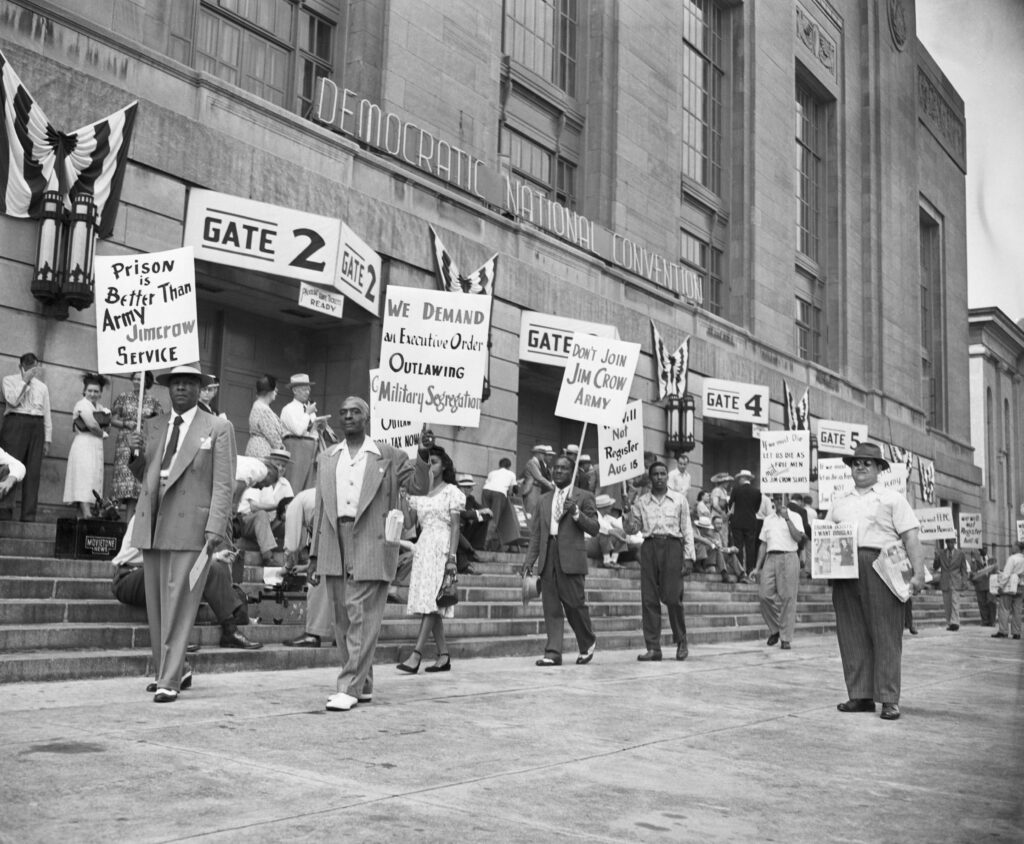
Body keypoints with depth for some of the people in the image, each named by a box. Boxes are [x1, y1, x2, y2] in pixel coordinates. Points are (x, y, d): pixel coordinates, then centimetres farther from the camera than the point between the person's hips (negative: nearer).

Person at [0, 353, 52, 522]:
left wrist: (47, 439, 9)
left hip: (36, 426, 3)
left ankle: (28, 516, -4)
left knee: (33, 472, -3)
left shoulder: (42, 387, 21)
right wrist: (25, 380, -6)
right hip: (15, 423, -3)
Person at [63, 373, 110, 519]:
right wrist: (103, 433, 1)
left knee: (93, 483, 3)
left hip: (96, 447, 8)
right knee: (85, 480, -15)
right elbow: (92, 426, -14)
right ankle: (87, 515, -24)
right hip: (84, 445, -8)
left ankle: (81, 516, 2)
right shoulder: (83, 404, -6)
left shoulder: (99, 407, 19)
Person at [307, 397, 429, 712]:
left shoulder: (389, 457, 4)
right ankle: (362, 686, 20)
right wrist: (314, 555, 11)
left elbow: (418, 486, -3)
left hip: (370, 547, -5)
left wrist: (423, 455, -20)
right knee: (343, 620, 9)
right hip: (334, 547, 5)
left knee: (362, 618, -8)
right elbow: (320, 509, 15)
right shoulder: (326, 459, 15)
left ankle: (350, 689, -5)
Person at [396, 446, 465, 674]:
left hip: (441, 548, -6)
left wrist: (451, 557, -12)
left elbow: (455, 527, -4)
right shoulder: (420, 493, 16)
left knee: (431, 602, -13)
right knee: (429, 604, 4)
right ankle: (443, 655, 10)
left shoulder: (451, 492, 1)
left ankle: (416, 655, -20)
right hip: (422, 548, 6)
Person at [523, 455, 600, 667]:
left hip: (571, 558, -4)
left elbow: (594, 529, 0)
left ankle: (588, 643, 19)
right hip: (548, 558, 4)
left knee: (575, 604, -4)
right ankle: (553, 653, 3)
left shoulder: (584, 497, 6)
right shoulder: (544, 500, 20)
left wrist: (576, 512, -14)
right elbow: (535, 533, 18)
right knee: (551, 607, 1)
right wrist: (530, 560, 9)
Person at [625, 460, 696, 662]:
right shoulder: (641, 501, 13)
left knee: (672, 597, -9)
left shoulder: (679, 500, 10)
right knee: (649, 599, -2)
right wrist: (627, 514, -9)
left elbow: (687, 529, 9)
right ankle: (653, 648, 2)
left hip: (672, 546, -2)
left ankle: (681, 641, 11)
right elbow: (632, 529, 11)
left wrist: (688, 556, 2)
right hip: (649, 546, 2)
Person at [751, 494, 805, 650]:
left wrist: (787, 518, -13)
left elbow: (798, 538, -9)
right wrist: (758, 567, 13)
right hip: (771, 558, 4)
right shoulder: (768, 519, 19)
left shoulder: (794, 517, 6)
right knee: (764, 595, -6)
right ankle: (774, 629, 14)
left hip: (788, 557, -4)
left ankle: (786, 638, -1)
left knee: (787, 597, -6)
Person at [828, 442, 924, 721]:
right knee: (851, 633, 3)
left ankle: (889, 699, -2)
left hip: (880, 566, -4)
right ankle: (860, 696, 10)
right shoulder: (839, 500, 21)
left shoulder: (892, 499, 8)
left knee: (885, 634, -5)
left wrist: (918, 573, -10)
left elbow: (910, 536, 0)